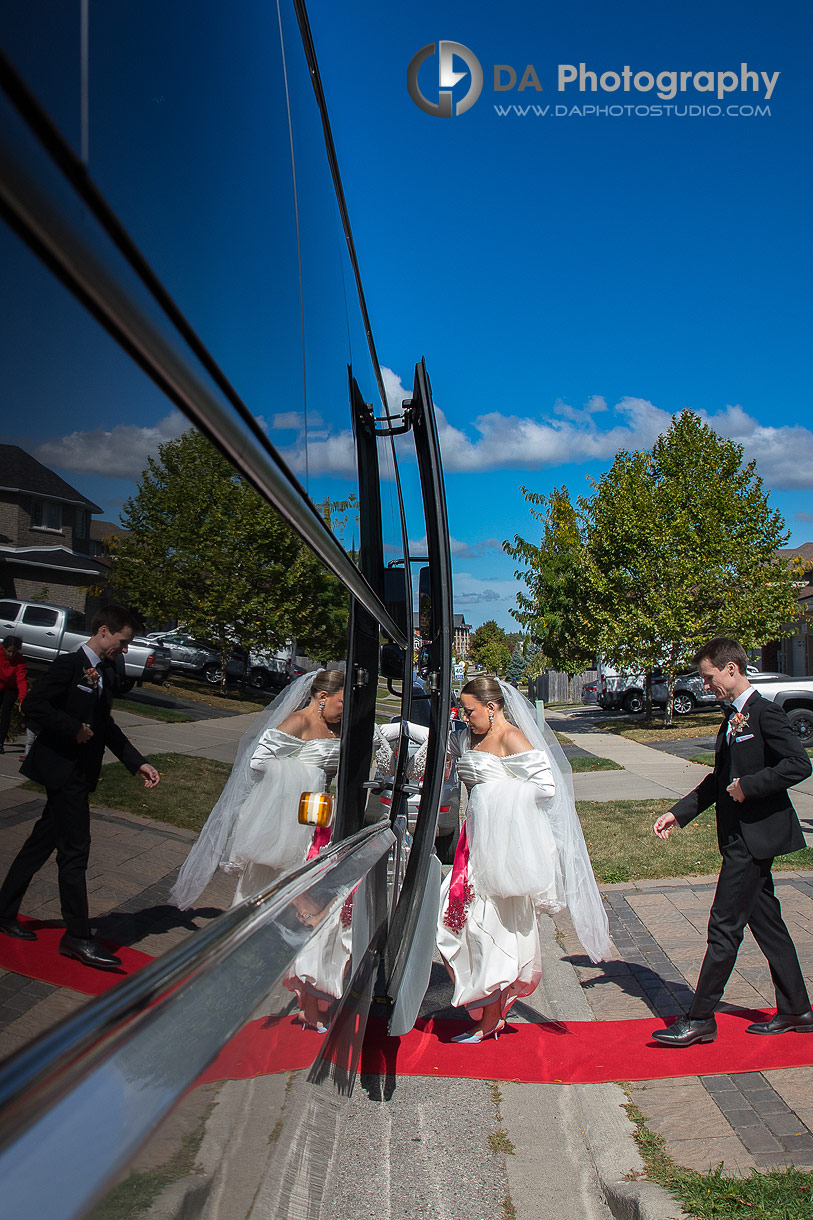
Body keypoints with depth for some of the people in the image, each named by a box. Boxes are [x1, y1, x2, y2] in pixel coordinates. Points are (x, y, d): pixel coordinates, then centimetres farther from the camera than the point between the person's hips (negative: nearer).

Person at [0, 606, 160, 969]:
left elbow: (106, 726, 19)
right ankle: (78, 937, 5)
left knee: (41, 842, 17)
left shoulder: (104, 673, 13)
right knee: (75, 851, -4)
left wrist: (138, 763, 14)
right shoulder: (69, 665, -13)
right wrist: (74, 729, -20)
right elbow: (32, 705, -20)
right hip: (64, 770, -9)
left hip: (79, 772, 9)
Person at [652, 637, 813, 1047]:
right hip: (742, 836, 10)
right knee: (765, 921, 16)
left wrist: (749, 786, -20)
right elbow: (719, 779, 18)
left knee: (725, 926, -4)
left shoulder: (765, 713, -14)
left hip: (755, 836, -10)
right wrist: (677, 813, 12)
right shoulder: (733, 718, 14)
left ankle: (700, 1018, 4)